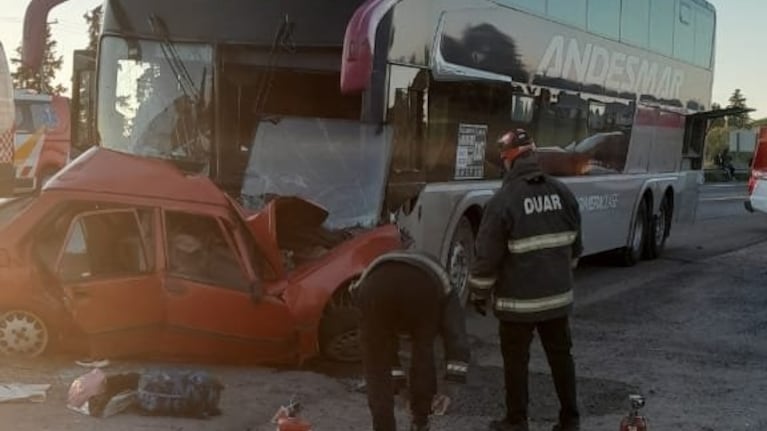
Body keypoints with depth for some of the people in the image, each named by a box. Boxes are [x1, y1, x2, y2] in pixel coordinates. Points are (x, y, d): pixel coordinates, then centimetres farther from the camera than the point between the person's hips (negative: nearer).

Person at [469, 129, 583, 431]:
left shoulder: (504, 200, -16)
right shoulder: (562, 194, 2)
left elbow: (488, 254, -14)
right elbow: (574, 246, 12)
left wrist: (479, 293, -1)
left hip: (519, 300, -5)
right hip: (558, 296, 5)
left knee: (516, 360, 8)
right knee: (561, 356, 16)